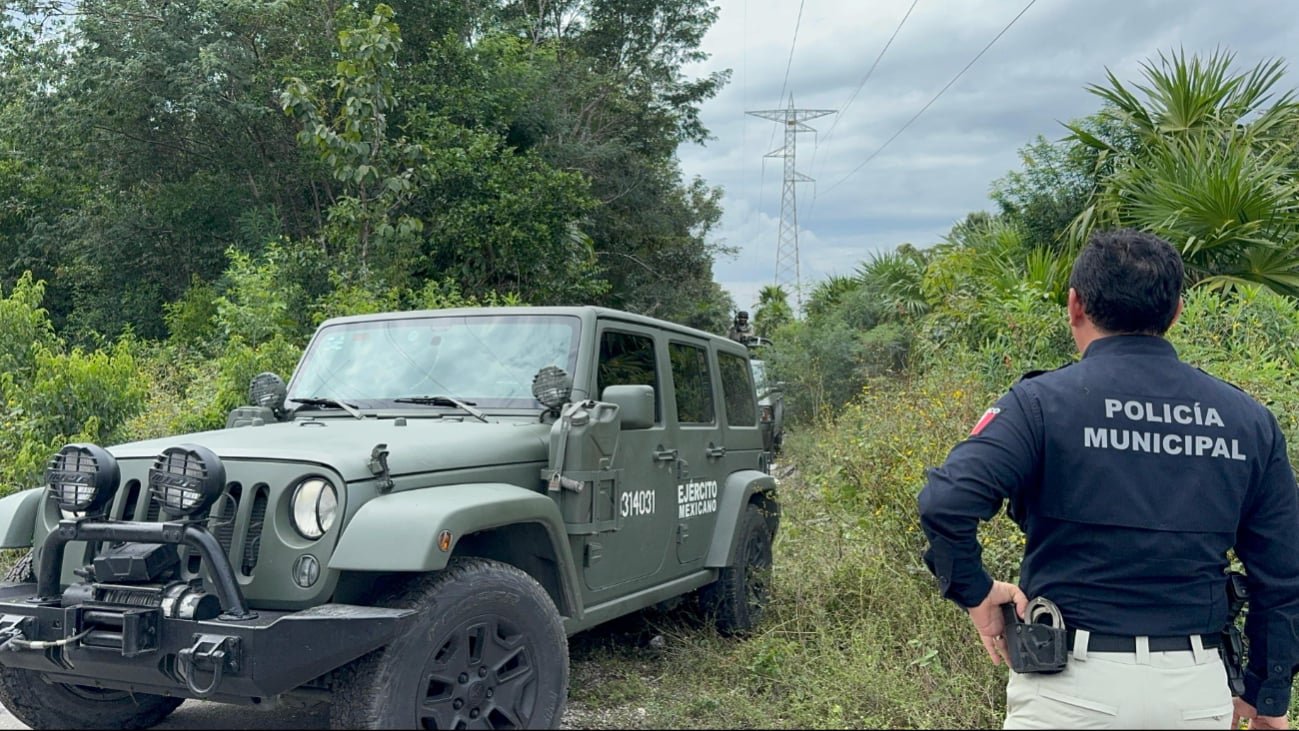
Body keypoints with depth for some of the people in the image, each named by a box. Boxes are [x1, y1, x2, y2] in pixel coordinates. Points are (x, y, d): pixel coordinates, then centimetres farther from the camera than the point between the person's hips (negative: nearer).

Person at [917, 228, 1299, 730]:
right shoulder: (1250, 421, 4)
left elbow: (945, 502, -23)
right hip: (1197, 689, 4)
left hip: (1072, 684, -4)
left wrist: (975, 592, -6)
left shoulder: (1043, 401, -9)